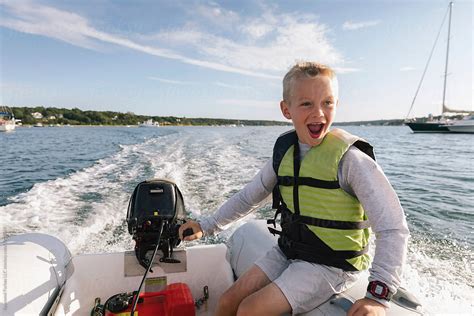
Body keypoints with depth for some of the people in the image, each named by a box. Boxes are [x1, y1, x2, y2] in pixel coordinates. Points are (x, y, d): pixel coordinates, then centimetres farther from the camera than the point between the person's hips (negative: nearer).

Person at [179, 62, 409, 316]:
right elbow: (249, 196, 10)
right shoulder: (284, 151, -1)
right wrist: (207, 225, 11)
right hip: (287, 252, 6)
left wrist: (378, 294, -26)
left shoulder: (349, 159, -19)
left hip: (330, 264, -5)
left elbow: (393, 228, -19)